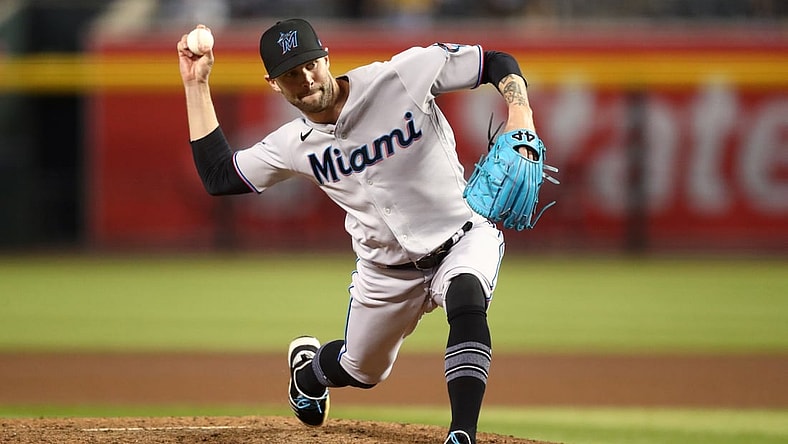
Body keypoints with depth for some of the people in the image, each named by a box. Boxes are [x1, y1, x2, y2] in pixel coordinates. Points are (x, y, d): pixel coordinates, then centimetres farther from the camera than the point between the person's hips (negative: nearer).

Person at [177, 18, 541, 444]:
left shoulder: (404, 75, -19)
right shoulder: (294, 145, -7)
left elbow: (498, 63, -14)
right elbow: (219, 177, 0)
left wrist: (520, 117, -33)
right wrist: (196, 85, -3)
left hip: (463, 237, -4)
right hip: (386, 271, 4)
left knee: (467, 300, -37)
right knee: (361, 371, 18)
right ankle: (309, 368, 57)